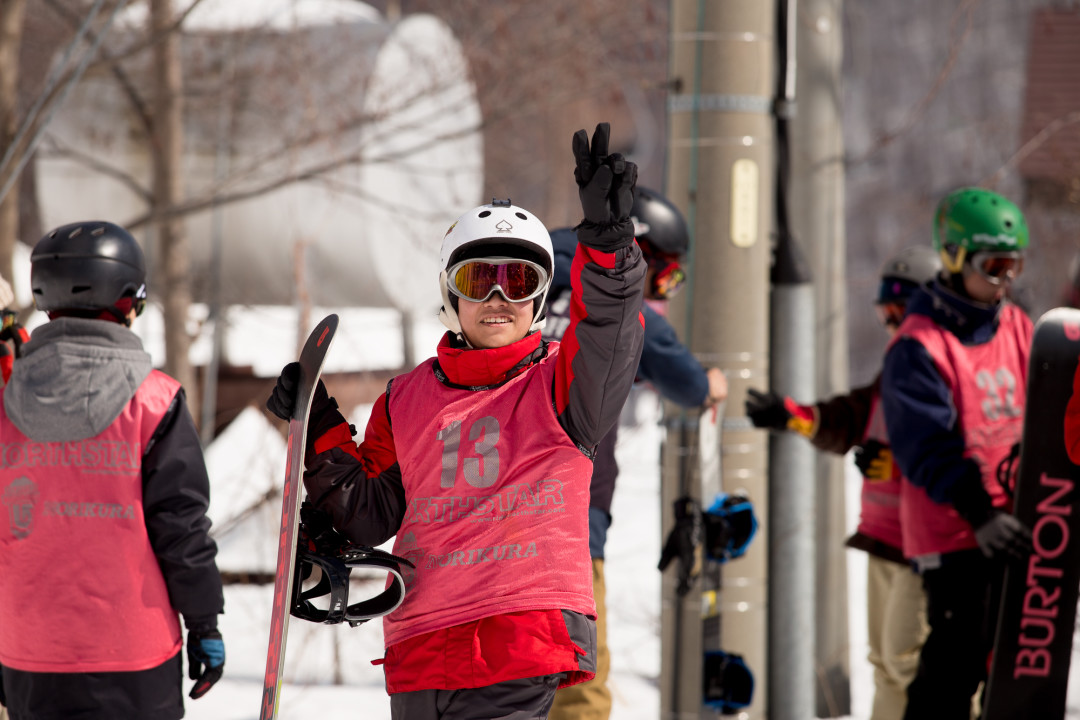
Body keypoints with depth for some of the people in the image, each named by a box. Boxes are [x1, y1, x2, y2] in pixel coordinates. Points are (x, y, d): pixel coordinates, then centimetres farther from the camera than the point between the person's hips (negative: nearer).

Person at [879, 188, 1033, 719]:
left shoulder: (1018, 329, 10)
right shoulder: (918, 346, -12)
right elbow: (930, 449, -19)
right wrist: (979, 515, -27)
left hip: (1013, 524, 7)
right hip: (953, 532, -7)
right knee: (956, 661, -10)